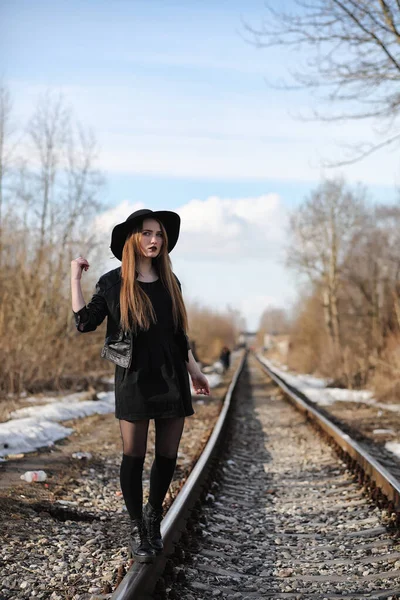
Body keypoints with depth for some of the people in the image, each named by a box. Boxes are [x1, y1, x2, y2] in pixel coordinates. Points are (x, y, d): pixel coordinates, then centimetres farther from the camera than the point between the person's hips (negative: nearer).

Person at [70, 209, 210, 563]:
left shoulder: (169, 281, 10)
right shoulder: (113, 283, -1)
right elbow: (85, 322, -6)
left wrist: (193, 368, 16)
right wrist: (75, 277, -7)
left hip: (172, 378, 4)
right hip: (135, 379, -4)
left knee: (168, 456, 6)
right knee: (134, 456, 0)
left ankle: (154, 515, 28)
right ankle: (138, 530, 14)